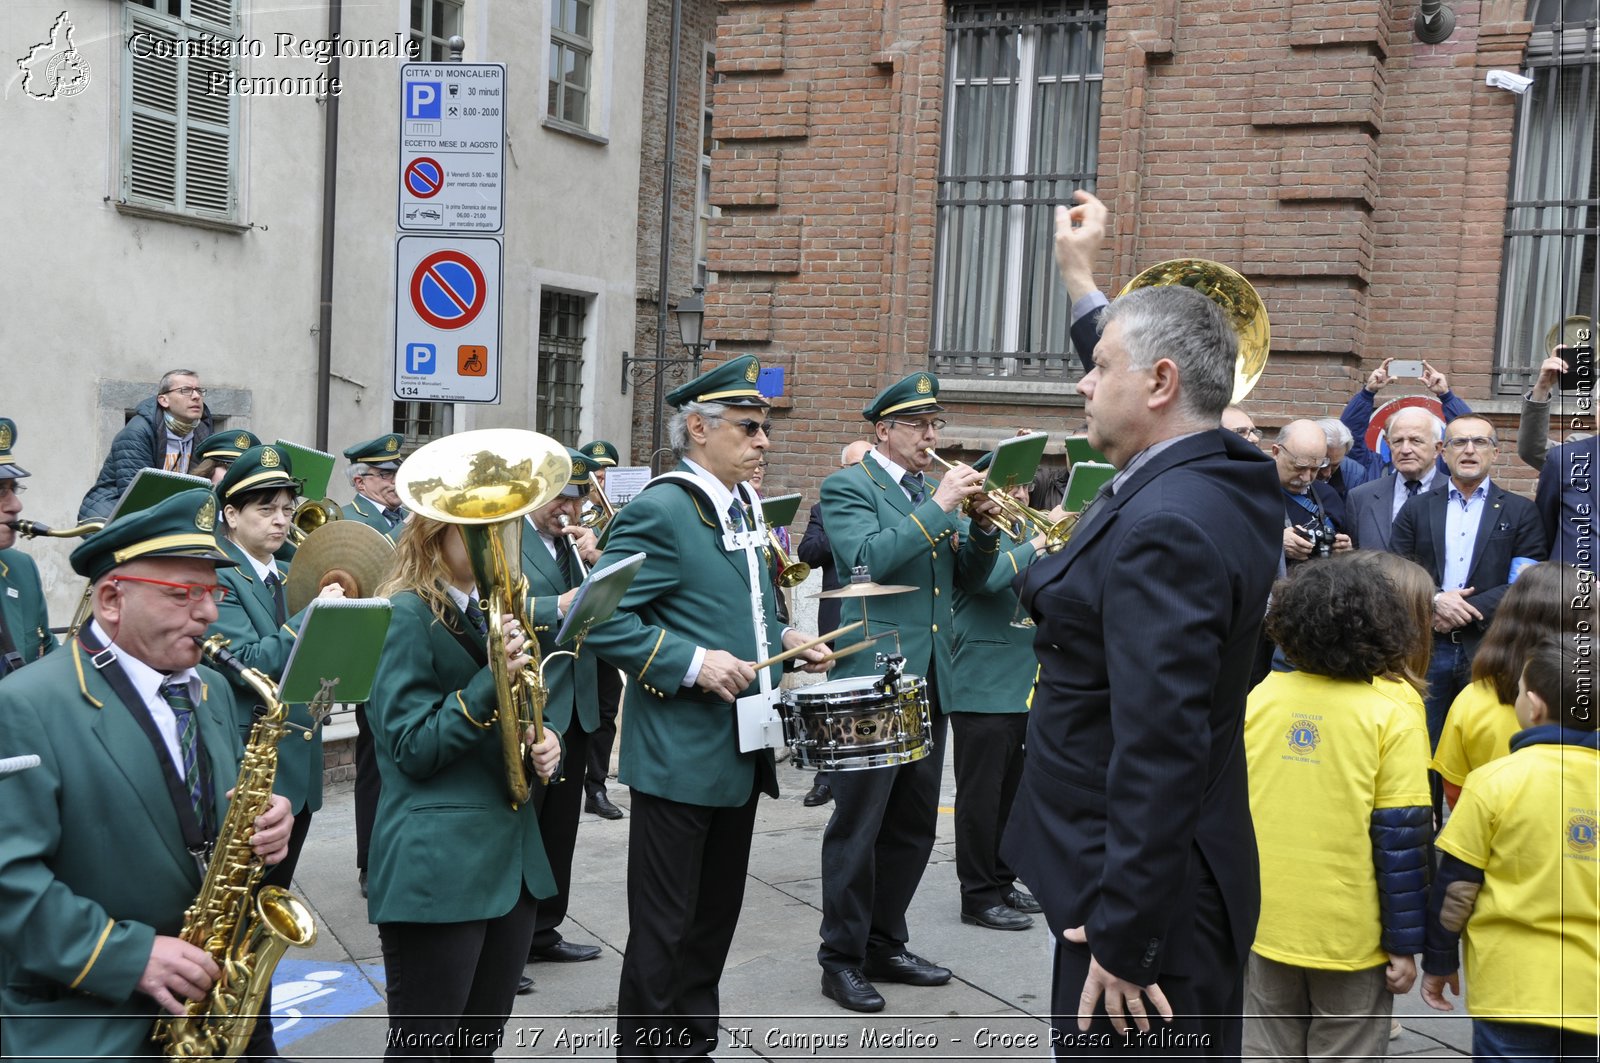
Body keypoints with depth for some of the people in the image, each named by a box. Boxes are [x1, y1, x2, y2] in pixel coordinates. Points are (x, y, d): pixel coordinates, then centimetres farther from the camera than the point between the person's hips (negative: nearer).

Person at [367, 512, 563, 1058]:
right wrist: (491, 680, -24)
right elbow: (413, 750, -15)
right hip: (438, 866, -8)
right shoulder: (407, 617, -10)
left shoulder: (491, 612, 14)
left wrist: (543, 738, -2)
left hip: (509, 855, 8)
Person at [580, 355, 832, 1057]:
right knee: (664, 931, 1)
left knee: (715, 919, 18)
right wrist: (690, 663, -25)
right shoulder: (659, 511, -15)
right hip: (681, 757, -9)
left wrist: (786, 642, 8)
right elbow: (601, 619, -20)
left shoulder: (743, 509, 13)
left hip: (742, 755, 9)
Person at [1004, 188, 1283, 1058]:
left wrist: (1122, 938, -23)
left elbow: (1160, 750, -29)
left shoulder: (1164, 528, -25)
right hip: (1196, 880, 10)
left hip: (1145, 895, -10)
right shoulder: (1230, 481, 5)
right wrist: (1083, 277, 36)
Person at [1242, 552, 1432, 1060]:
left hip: (1265, 923, 3)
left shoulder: (1263, 695, -4)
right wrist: (1404, 943, -4)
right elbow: (1401, 839, -12)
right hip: (1351, 935, -3)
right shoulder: (1392, 715, -13)